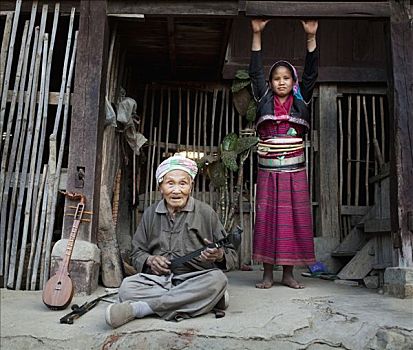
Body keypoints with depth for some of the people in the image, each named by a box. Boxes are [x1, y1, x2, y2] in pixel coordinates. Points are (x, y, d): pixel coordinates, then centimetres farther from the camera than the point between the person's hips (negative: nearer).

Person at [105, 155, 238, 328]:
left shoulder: (206, 213, 4)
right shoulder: (150, 214, 13)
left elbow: (231, 255, 5)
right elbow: (137, 252, 17)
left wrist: (220, 255, -19)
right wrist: (150, 260, -6)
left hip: (195, 280, -1)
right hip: (158, 280, 2)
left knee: (217, 279, -33)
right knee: (127, 286, -27)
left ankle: (139, 308, -32)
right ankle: (210, 300, -26)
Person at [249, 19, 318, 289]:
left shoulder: (301, 101, 10)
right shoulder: (264, 101, 9)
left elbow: (311, 73, 4)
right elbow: (255, 72, 6)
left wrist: (311, 38, -4)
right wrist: (257, 34, 2)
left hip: (295, 170, 1)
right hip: (268, 170, 0)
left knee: (296, 217, 1)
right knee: (267, 217, -1)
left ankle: (288, 272, 11)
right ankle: (268, 273, 7)